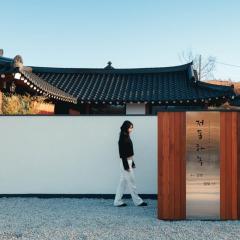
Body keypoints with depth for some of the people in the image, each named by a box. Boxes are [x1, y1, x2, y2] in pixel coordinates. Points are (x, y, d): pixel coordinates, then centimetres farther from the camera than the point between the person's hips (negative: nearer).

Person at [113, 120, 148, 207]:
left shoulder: (126, 136, 11)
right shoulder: (123, 138, -17)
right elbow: (122, 153, -19)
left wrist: (132, 163, 20)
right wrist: (126, 165, -20)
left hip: (128, 161, 9)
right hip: (125, 162, -9)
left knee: (123, 182, 12)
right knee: (131, 182, 1)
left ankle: (117, 201, 17)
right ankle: (138, 201, 11)